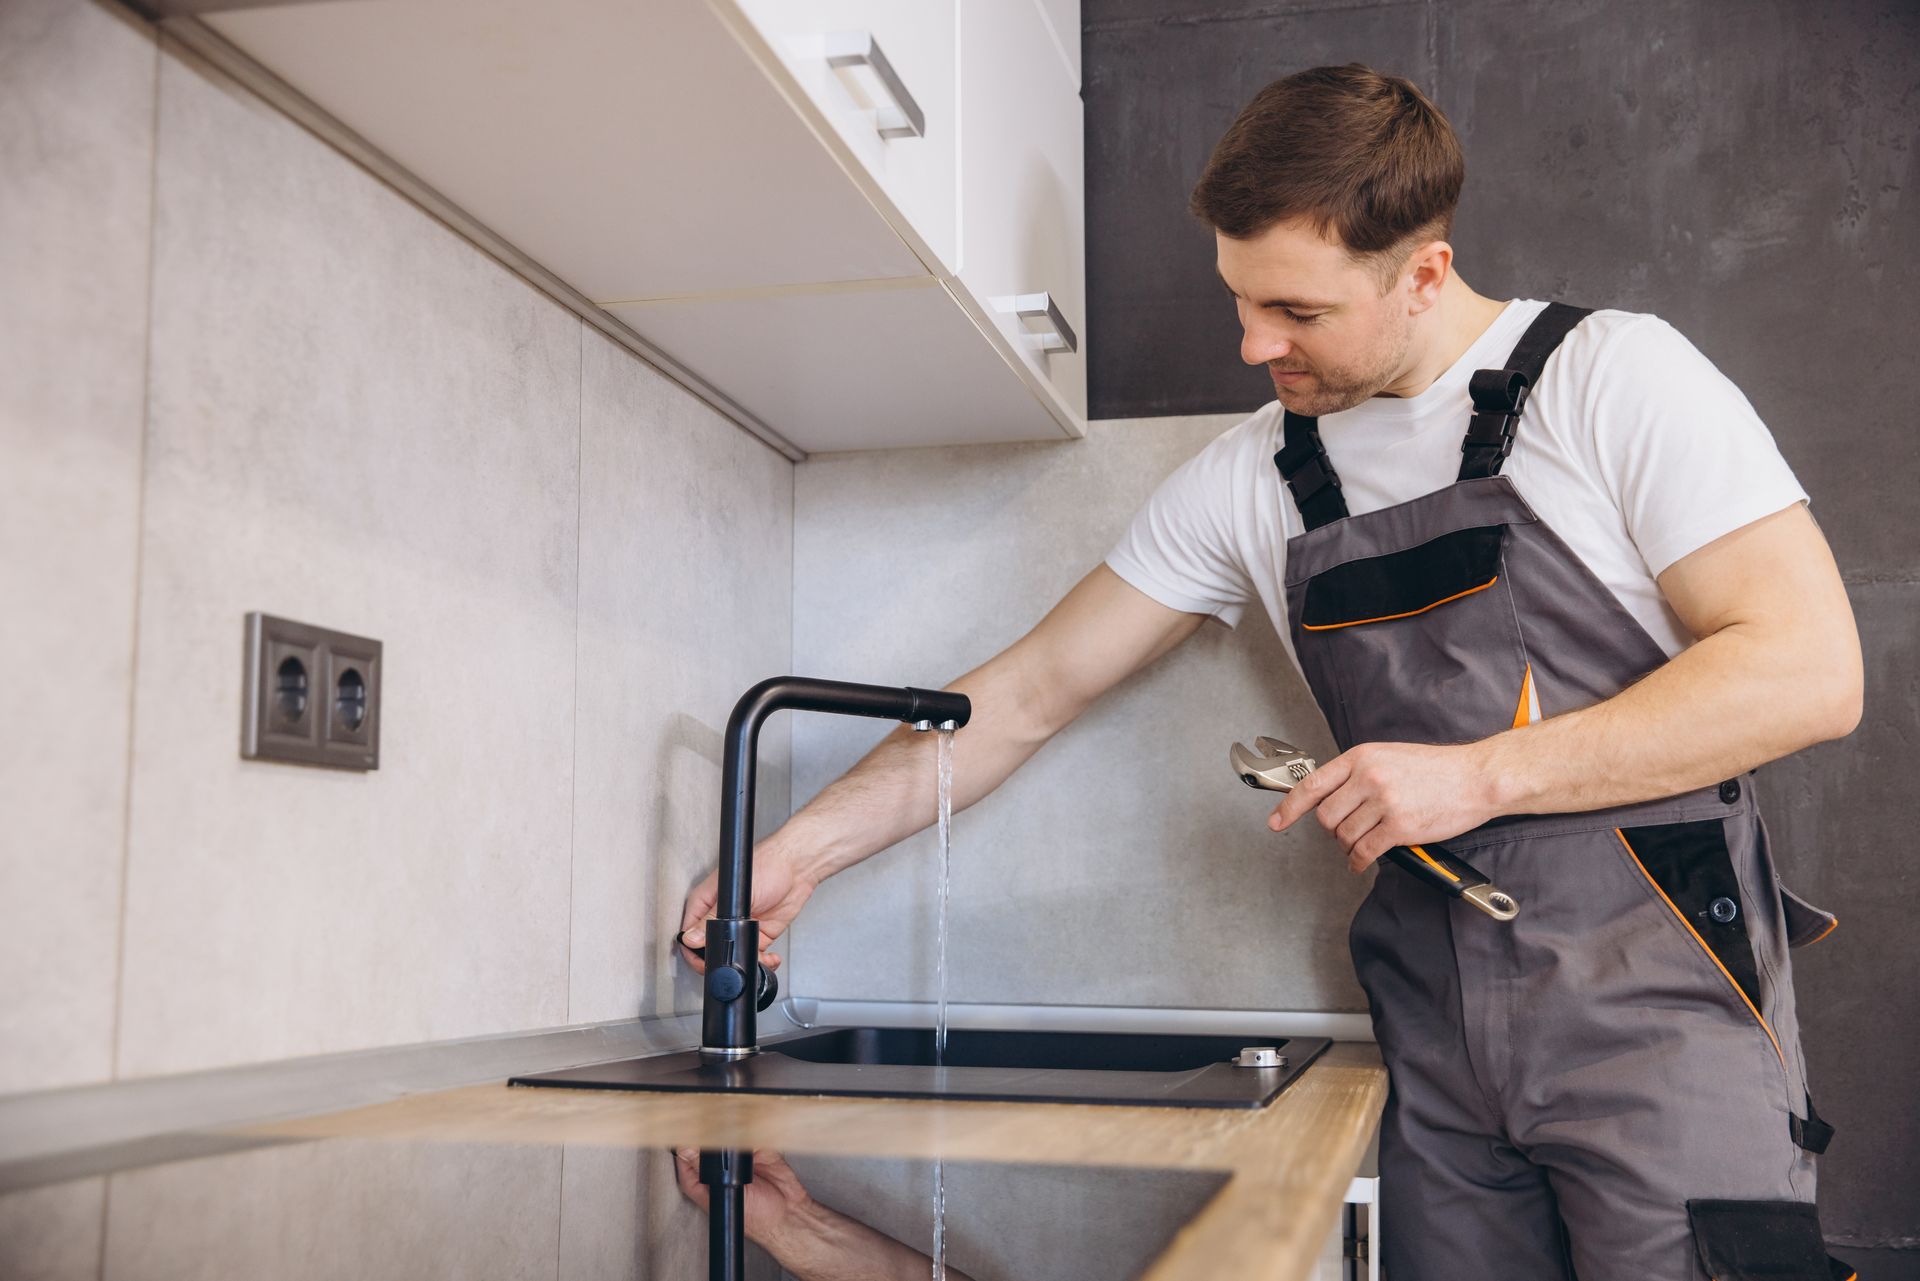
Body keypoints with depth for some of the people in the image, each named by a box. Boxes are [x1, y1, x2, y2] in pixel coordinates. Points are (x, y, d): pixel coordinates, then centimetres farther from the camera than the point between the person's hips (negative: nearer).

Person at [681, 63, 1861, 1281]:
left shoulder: (1611, 376, -5)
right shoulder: (1252, 476, 7)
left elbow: (1807, 669, -12)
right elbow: (1031, 693, 10)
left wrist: (1481, 774, -17)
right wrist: (802, 848, 4)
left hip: (1656, 1002, -3)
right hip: (1440, 1035, 4)